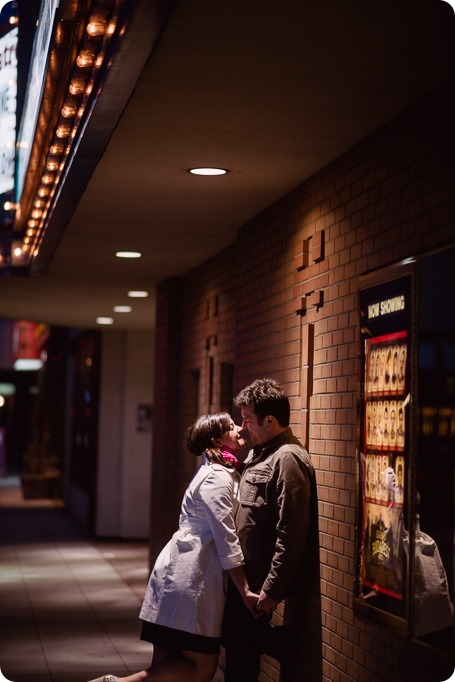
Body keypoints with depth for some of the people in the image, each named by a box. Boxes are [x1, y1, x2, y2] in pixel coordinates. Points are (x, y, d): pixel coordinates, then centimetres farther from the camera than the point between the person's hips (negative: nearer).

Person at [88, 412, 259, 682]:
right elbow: (227, 540, -16)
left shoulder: (224, 474, 20)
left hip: (180, 574, 10)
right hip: (190, 580, -10)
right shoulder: (217, 479, -11)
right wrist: (245, 591, -15)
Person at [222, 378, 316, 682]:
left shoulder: (288, 459, -19)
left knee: (243, 648, 2)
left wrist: (272, 588, -22)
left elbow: (291, 534, -23)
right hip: (244, 574, 9)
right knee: (235, 640, 16)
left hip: (258, 579, -9)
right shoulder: (261, 452, 12)